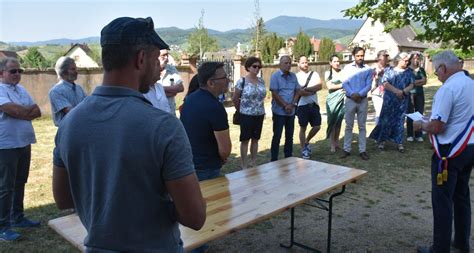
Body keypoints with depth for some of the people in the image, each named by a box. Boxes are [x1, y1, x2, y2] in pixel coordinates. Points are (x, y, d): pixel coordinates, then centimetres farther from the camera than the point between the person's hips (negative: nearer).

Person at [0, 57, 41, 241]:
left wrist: (21, 112, -13)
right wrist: (29, 109, -5)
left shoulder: (21, 89, 12)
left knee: (19, 183, 16)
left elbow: (37, 112, 5)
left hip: (24, 143, 8)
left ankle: (17, 218, 29)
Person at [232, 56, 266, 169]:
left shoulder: (261, 81, 5)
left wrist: (259, 108, 10)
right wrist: (241, 110, 7)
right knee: (245, 140, 3)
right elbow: (235, 99, -3)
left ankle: (253, 163, 25)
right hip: (247, 115, -5)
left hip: (260, 115, 5)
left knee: (255, 139, 13)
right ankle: (244, 165, 13)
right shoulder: (242, 81, -11)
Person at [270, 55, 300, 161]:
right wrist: (285, 106, -13)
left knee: (289, 136, 11)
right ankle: (274, 160, 8)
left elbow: (297, 91, 9)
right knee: (277, 136, 0)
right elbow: (274, 94, -12)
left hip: (291, 111, 5)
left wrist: (292, 104, -6)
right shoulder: (275, 76, -6)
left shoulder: (293, 76, 9)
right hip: (279, 111, -5)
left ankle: (289, 157, 23)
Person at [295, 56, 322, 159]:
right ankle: (304, 150, 16)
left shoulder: (314, 74, 10)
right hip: (302, 105, -4)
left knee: (317, 126, 5)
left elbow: (320, 86, -8)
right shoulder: (296, 76, -1)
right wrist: (312, 91, -9)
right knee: (303, 128, 4)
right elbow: (298, 92, -15)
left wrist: (305, 89, -14)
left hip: (314, 104, 4)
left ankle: (306, 142, 29)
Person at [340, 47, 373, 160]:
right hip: (350, 100, 0)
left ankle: (362, 150, 10)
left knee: (362, 126, 5)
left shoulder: (368, 69, 4)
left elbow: (368, 85, -3)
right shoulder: (347, 68, 3)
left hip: (363, 100, 1)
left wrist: (360, 94, -19)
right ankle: (347, 149, 10)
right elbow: (344, 83, -4)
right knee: (349, 126, 4)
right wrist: (352, 94, -19)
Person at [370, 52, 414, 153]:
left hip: (403, 101, 2)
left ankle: (399, 143, 12)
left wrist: (403, 91, -17)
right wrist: (396, 91, -21)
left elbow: (412, 84, 1)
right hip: (389, 100, -2)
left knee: (400, 121, 5)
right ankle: (381, 140, 13)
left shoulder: (409, 72, 9)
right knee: (386, 120, 0)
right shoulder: (389, 71, 2)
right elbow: (385, 83, -10)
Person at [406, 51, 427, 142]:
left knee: (419, 114, 3)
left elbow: (425, 81, 3)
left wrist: (414, 82, -9)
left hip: (419, 94, 4)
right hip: (410, 94, -4)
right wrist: (420, 81, -5)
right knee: (410, 114, -1)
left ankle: (419, 135, 8)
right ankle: (409, 135, 4)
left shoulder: (421, 69, 13)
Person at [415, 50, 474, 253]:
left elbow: (436, 127, -23)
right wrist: (433, 121, 17)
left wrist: (421, 125, -4)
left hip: (449, 152, -9)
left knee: (442, 201, 1)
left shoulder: (448, 88, -20)